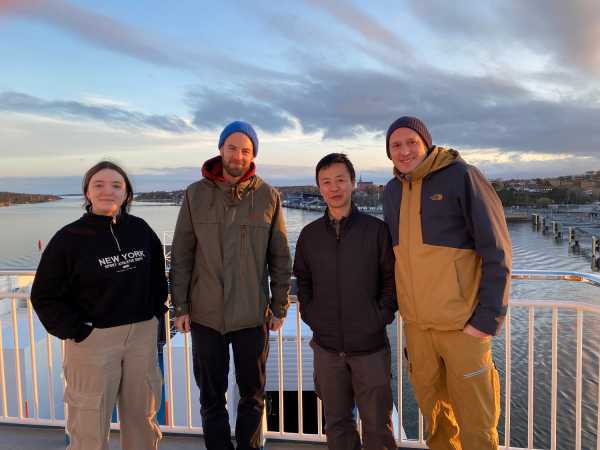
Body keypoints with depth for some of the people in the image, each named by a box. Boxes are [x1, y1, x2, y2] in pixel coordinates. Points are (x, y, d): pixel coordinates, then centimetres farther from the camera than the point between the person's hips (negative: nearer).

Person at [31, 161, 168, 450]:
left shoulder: (140, 230, 2)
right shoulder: (69, 238, -8)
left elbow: (157, 276, 16)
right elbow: (44, 297, -3)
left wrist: (156, 312, 9)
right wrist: (76, 330, -9)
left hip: (142, 335, 4)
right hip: (93, 339, -3)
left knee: (143, 415, 17)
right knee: (89, 423, 7)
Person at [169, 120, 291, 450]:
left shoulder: (268, 197, -3)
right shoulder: (195, 194, -1)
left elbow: (280, 258, 1)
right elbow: (181, 256, 1)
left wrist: (279, 307, 0)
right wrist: (180, 306, -1)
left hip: (252, 315, 0)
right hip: (205, 316, 1)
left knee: (253, 395, 15)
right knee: (212, 397, 15)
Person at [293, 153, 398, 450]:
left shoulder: (376, 229, -5)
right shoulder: (309, 234, 3)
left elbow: (392, 278, 0)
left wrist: (381, 315, -8)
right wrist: (310, 315, 2)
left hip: (370, 346, -2)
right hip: (327, 347, 3)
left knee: (377, 425, 8)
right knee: (337, 424, 16)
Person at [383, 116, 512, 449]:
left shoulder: (462, 177, -10)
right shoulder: (392, 191, 8)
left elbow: (496, 252, -11)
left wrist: (488, 319, -15)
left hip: (462, 324, -5)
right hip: (416, 323, 5)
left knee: (474, 416, 5)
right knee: (433, 412, 18)